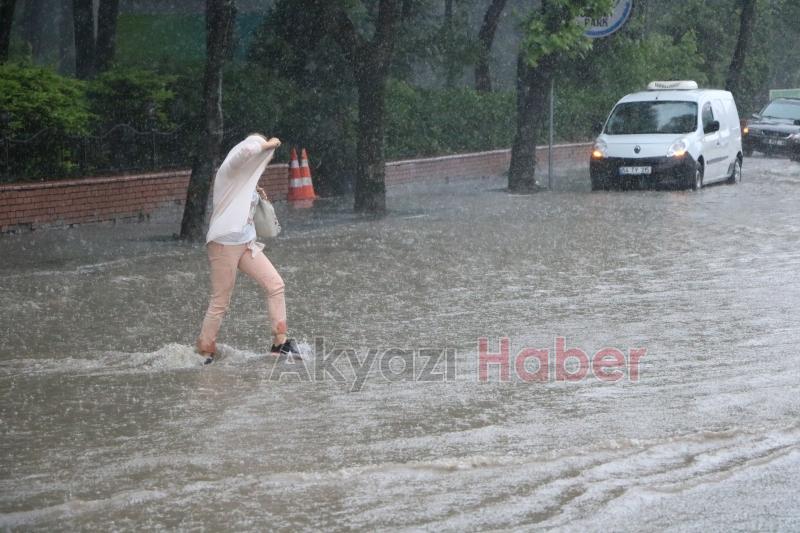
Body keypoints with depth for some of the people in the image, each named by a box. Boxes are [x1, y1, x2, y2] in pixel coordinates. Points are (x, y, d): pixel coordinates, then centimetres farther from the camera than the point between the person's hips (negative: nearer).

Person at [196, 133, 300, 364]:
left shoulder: (247, 178, 17)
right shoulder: (229, 171, -9)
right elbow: (246, 150, -29)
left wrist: (257, 194, 15)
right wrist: (267, 144, -13)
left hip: (246, 243, 9)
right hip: (224, 243, -8)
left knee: (275, 284, 0)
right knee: (220, 302, -3)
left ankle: (280, 342, 4)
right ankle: (205, 353, 9)